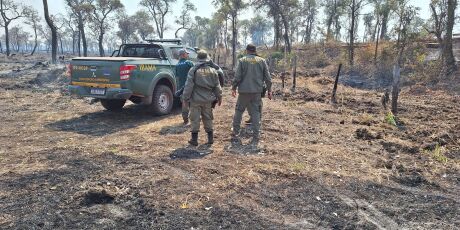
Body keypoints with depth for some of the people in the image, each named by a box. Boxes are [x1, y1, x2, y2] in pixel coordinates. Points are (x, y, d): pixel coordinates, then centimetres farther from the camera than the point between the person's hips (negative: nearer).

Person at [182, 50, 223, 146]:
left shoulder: (193, 70, -8)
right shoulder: (213, 70, 3)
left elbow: (188, 86, -9)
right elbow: (217, 86, 7)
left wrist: (185, 98, -3)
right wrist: (219, 97, 16)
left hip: (195, 99, -3)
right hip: (208, 99, 4)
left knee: (195, 119, 4)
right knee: (208, 119, 14)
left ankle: (194, 139, 9)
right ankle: (210, 138, 19)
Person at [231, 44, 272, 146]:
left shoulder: (242, 60, -2)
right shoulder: (262, 61, 4)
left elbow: (237, 76, -5)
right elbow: (267, 77, 4)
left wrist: (233, 88, 6)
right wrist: (269, 90, 11)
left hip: (244, 91, -1)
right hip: (257, 91, 2)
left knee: (238, 111, 13)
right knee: (256, 113, 6)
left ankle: (235, 135, 17)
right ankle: (255, 138, 5)